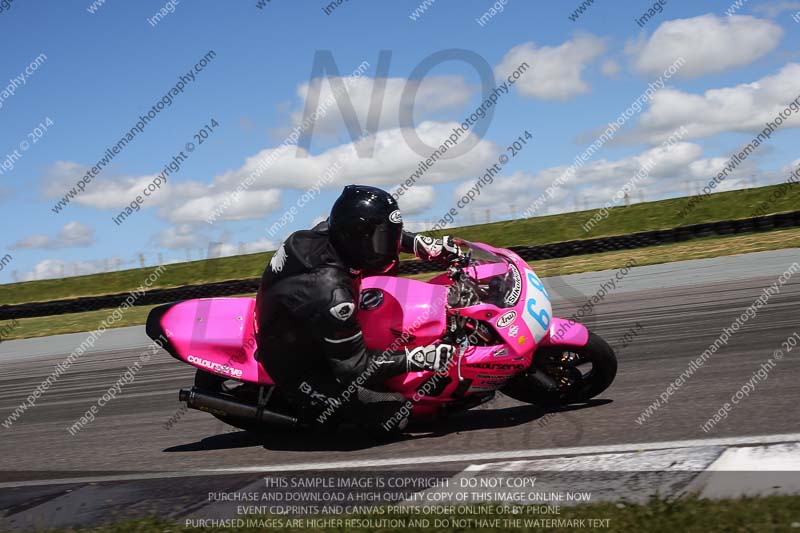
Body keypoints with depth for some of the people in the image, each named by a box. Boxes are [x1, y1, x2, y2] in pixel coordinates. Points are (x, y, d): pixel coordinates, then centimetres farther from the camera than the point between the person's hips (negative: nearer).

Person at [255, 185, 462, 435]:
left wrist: (426, 245, 0)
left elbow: (375, 232, 9)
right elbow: (353, 367, -30)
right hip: (295, 365, -8)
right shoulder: (332, 293, -39)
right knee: (393, 414, -15)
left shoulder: (328, 231, -16)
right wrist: (418, 359, -27)